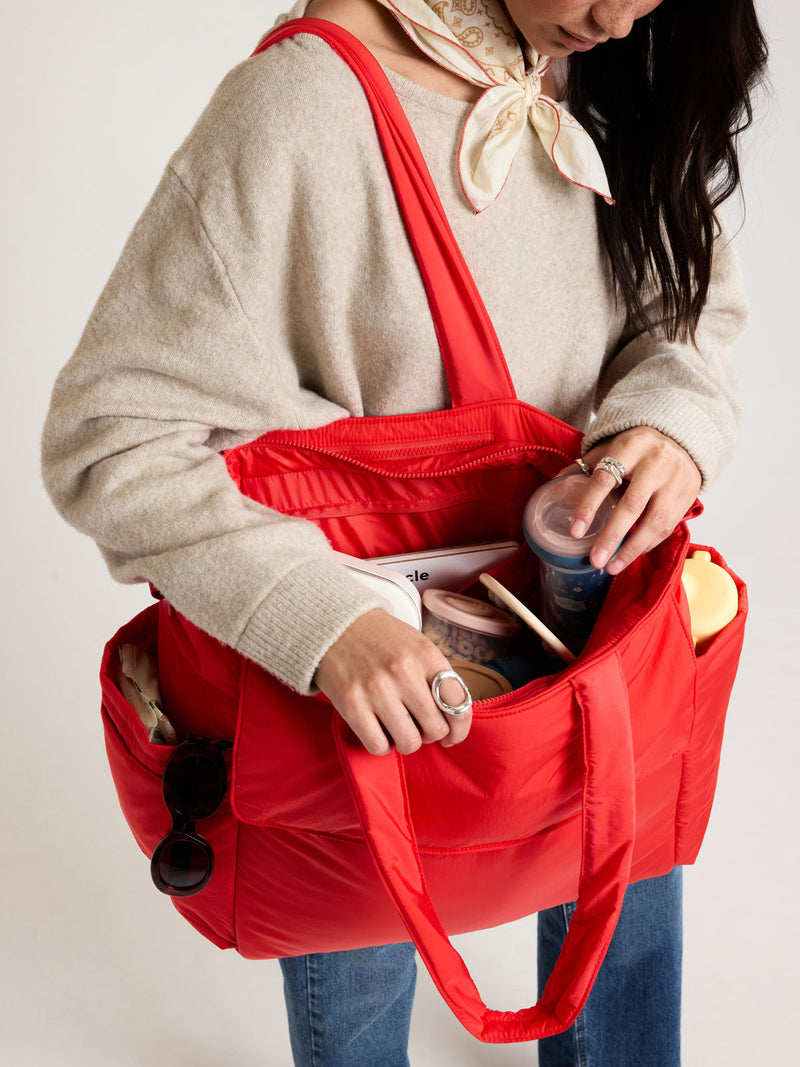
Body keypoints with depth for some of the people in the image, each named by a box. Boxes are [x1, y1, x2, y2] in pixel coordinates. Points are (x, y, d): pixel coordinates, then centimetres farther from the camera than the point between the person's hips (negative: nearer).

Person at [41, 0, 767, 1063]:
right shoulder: (308, 106, -27)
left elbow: (691, 300, 4)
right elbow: (113, 432, -26)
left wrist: (676, 413, -21)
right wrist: (320, 618, -39)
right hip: (367, 671, -5)